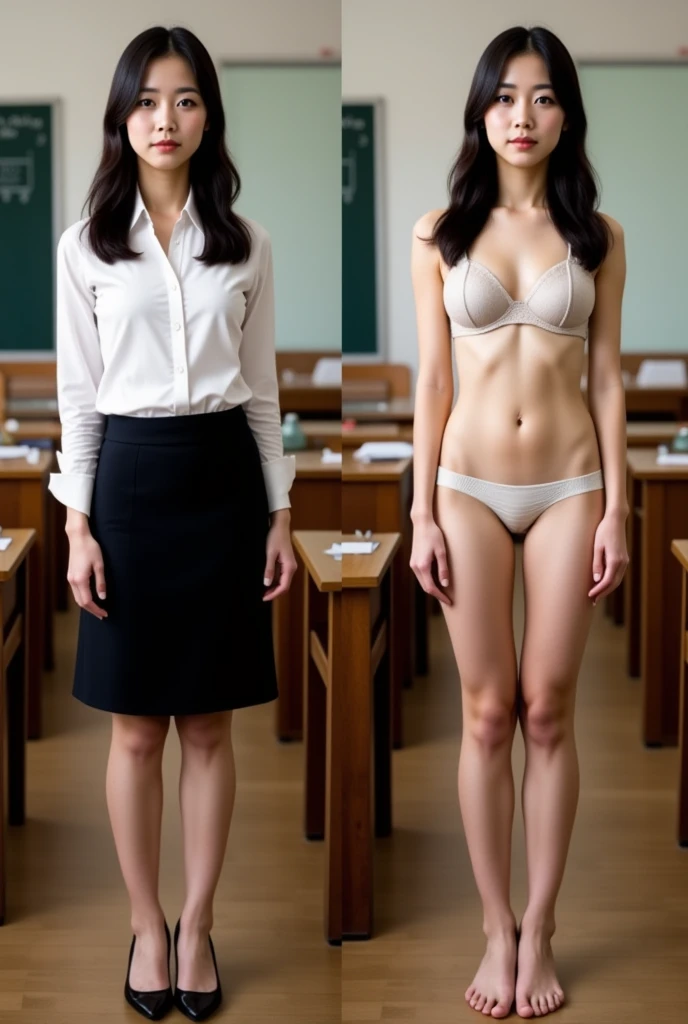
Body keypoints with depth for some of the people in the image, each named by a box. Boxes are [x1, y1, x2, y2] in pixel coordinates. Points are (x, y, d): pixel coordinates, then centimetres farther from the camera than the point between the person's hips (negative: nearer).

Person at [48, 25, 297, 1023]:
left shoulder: (246, 245, 4)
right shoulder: (86, 247, 0)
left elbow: (262, 390, 7)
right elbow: (78, 396, 1)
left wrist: (280, 513, 4)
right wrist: (78, 526, -5)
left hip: (224, 480, 1)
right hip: (130, 479, -1)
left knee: (210, 722, 7)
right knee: (137, 726, 6)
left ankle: (198, 923, 21)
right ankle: (147, 925, 21)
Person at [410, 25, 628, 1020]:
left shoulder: (597, 236, 3)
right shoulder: (440, 233, 1)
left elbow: (607, 379, 3)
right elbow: (432, 381, 1)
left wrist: (616, 509, -3)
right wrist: (422, 513, -3)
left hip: (569, 485, 0)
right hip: (471, 486, 0)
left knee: (548, 711, 4)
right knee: (488, 713, 4)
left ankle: (539, 933, 14)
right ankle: (497, 931, 15)